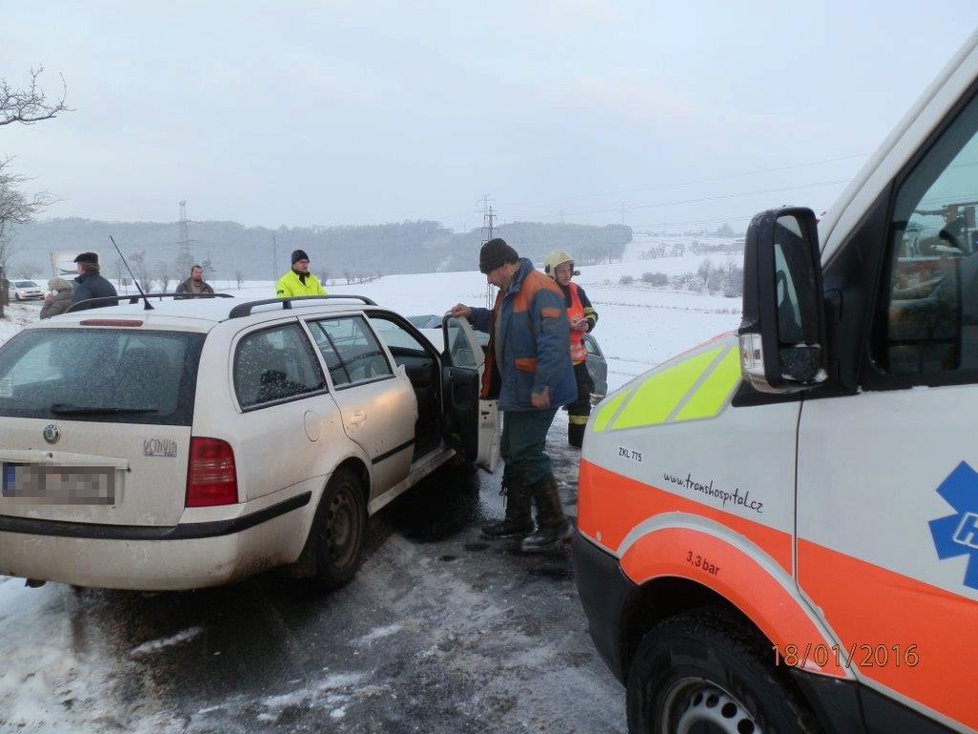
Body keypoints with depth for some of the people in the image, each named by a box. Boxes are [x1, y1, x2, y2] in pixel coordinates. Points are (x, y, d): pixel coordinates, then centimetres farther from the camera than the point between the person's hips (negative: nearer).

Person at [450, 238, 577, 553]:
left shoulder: (539, 290, -21)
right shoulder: (510, 291, 14)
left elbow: (553, 343, -27)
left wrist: (542, 387, -28)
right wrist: (473, 315, 17)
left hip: (535, 394, -11)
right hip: (515, 390, 11)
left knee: (528, 456, -8)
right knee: (513, 454, 16)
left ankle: (554, 524, 5)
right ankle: (517, 521, 28)